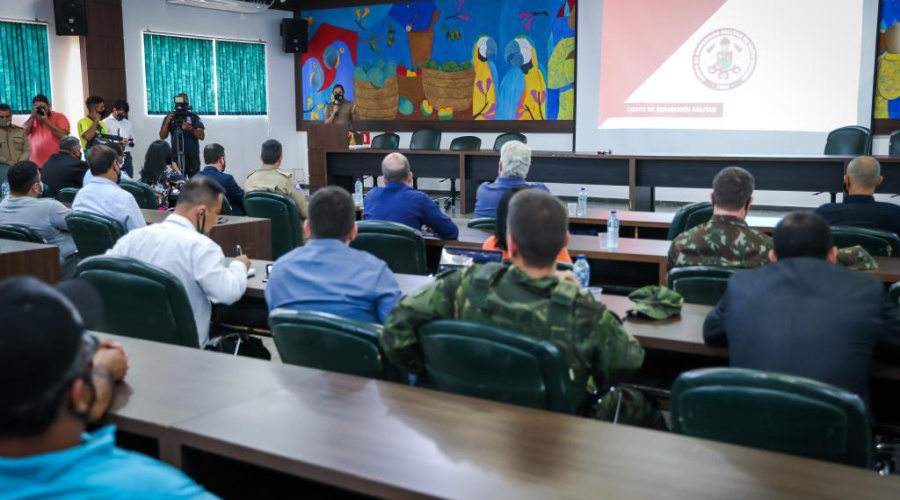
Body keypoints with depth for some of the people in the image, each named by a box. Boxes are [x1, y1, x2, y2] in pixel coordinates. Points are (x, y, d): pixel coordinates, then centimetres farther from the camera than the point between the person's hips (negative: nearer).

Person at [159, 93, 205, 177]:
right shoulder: (170, 117, 9)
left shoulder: (194, 117, 5)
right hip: (176, 157, 1)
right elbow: (162, 136, 2)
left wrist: (190, 128, -22)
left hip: (193, 157, 0)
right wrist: (167, 122, -13)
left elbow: (202, 136, -4)